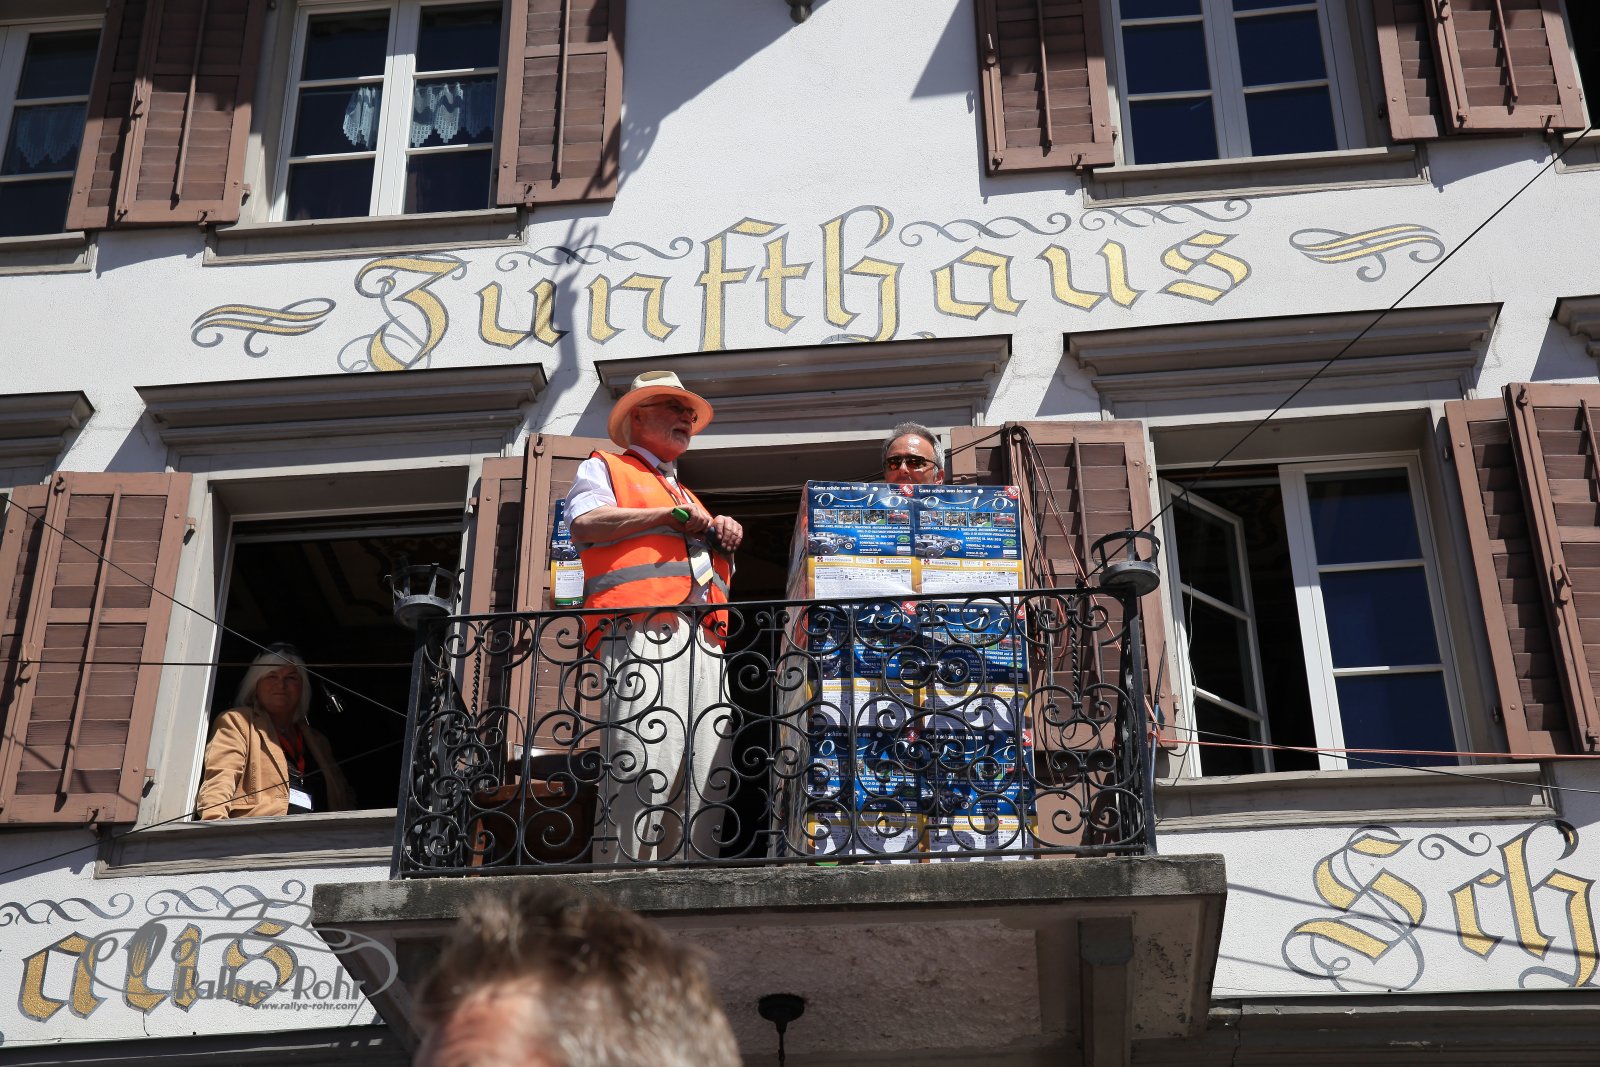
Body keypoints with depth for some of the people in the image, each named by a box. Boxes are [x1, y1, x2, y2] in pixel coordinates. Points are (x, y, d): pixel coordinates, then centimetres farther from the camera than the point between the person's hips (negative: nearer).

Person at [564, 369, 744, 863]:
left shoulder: (690, 498, 38)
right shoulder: (605, 469, 19)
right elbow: (586, 524, -3)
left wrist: (725, 541, 15)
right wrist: (673, 516, 0)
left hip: (706, 641, 7)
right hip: (641, 632, -7)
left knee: (707, 779, -6)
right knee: (644, 766, -21)